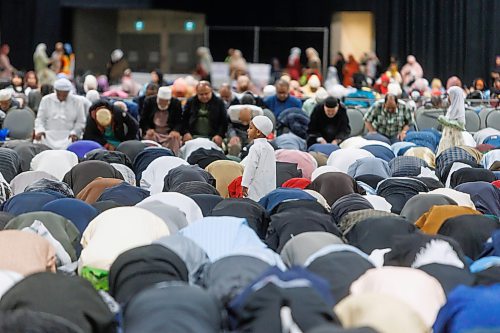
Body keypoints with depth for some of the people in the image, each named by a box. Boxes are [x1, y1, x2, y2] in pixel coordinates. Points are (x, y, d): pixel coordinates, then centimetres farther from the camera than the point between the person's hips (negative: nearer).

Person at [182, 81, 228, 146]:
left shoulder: (219, 102, 6)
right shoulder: (190, 102, 10)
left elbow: (224, 121, 4)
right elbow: (184, 119, 11)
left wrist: (219, 135, -10)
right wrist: (186, 133, -4)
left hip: (212, 138, -1)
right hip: (193, 137, 1)